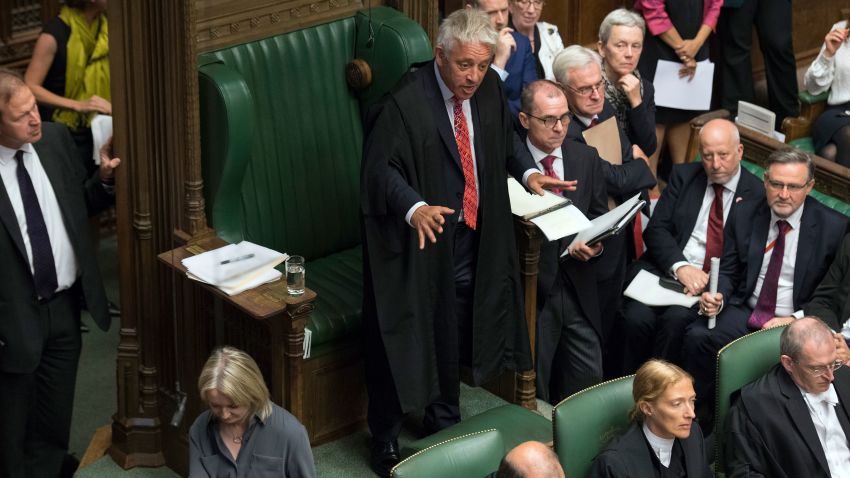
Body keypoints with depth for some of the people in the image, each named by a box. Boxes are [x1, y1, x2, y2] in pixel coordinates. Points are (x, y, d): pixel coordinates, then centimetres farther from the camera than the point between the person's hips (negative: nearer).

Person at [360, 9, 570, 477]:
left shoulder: (489, 88, -2)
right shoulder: (404, 104, -22)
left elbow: (506, 137, 16)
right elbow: (380, 168, -23)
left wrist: (528, 171, -2)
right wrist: (414, 207, -39)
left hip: (471, 239, 6)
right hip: (417, 241, -6)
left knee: (452, 335, 18)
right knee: (403, 337, 3)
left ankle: (444, 420, 39)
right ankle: (385, 440, 20)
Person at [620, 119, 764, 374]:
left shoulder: (757, 194, 4)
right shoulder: (683, 176, 13)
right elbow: (656, 229, 5)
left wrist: (713, 282, -17)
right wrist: (680, 267, -13)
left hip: (713, 283, -2)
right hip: (666, 268, 2)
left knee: (676, 319, -31)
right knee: (637, 318, -26)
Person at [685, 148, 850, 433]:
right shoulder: (744, 215, 6)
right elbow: (728, 271, 12)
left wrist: (796, 320, -17)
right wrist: (718, 297, -10)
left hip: (797, 323, -3)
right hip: (745, 313, 3)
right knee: (696, 337, -24)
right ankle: (702, 422, -5)